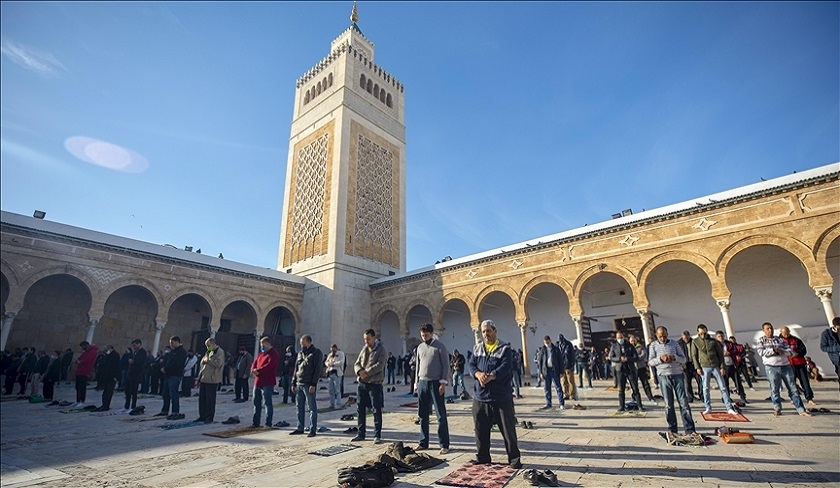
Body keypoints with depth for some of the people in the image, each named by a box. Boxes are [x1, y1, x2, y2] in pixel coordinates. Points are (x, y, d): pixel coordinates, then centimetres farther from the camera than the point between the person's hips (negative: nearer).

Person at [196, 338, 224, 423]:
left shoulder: (220, 352, -8)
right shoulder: (208, 352, 18)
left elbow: (218, 363, -20)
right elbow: (202, 362, 27)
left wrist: (208, 360, -12)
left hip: (212, 380, -8)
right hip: (203, 378, 8)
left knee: (210, 399, -2)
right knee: (202, 398, 12)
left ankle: (209, 417, 7)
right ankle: (202, 416, 23)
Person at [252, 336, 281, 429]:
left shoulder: (274, 354, -8)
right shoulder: (261, 354, 18)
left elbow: (269, 366, -20)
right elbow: (254, 363, 11)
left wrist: (258, 371, -17)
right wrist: (253, 370, -9)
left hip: (267, 383, -8)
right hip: (257, 382, 9)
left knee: (267, 403, -3)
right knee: (256, 402, 14)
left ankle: (268, 423, 4)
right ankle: (255, 423, 25)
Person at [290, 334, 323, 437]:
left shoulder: (316, 353, -6)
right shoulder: (300, 353, 15)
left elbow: (318, 369, -12)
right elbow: (296, 369, 19)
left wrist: (313, 384, -17)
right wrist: (294, 383, 12)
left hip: (309, 385, -7)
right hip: (299, 384, 7)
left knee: (312, 407, -1)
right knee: (300, 407, 12)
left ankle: (313, 429, 6)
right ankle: (300, 428, 23)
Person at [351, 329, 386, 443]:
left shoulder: (381, 349, -5)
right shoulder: (364, 349, 12)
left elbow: (380, 365, -16)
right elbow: (357, 363, 9)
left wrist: (367, 372, -18)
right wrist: (359, 371, -12)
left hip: (375, 383, -6)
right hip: (362, 383, 6)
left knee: (377, 410, 0)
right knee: (360, 409, 12)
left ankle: (377, 435, 11)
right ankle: (361, 434, 25)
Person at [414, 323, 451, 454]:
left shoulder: (440, 346, -5)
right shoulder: (420, 347, 11)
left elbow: (446, 365, -7)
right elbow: (418, 366, 15)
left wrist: (443, 383, -14)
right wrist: (416, 383, 11)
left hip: (436, 383, -5)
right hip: (422, 383, 5)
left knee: (441, 415, -1)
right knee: (423, 415, 11)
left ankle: (444, 445, 6)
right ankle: (423, 442, 22)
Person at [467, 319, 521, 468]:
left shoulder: (505, 348, -2)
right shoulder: (477, 348, 11)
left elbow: (506, 367, -14)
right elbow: (470, 365, 2)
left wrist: (490, 376, -25)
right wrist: (478, 374, -19)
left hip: (501, 396, -4)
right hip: (480, 396, 4)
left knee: (508, 429, 3)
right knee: (480, 429, 12)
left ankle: (514, 458, 17)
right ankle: (482, 456, 27)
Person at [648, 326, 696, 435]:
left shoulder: (674, 344, 8)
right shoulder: (653, 345, 4)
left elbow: (683, 359, 6)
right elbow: (650, 362, 0)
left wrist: (675, 357, -15)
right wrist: (660, 358, -18)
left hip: (677, 375, 1)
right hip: (663, 376, -1)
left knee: (684, 402, -1)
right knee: (668, 404, 4)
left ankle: (689, 429, 4)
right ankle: (672, 429, 13)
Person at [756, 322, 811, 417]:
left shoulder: (780, 340, 14)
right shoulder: (761, 340, 5)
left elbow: (790, 351, 8)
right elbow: (761, 352, -9)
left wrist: (782, 351, -12)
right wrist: (774, 350, -10)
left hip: (785, 366, 3)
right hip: (771, 367, -3)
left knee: (792, 388, 4)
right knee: (774, 389, -1)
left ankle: (801, 410, 10)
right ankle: (777, 409, 10)